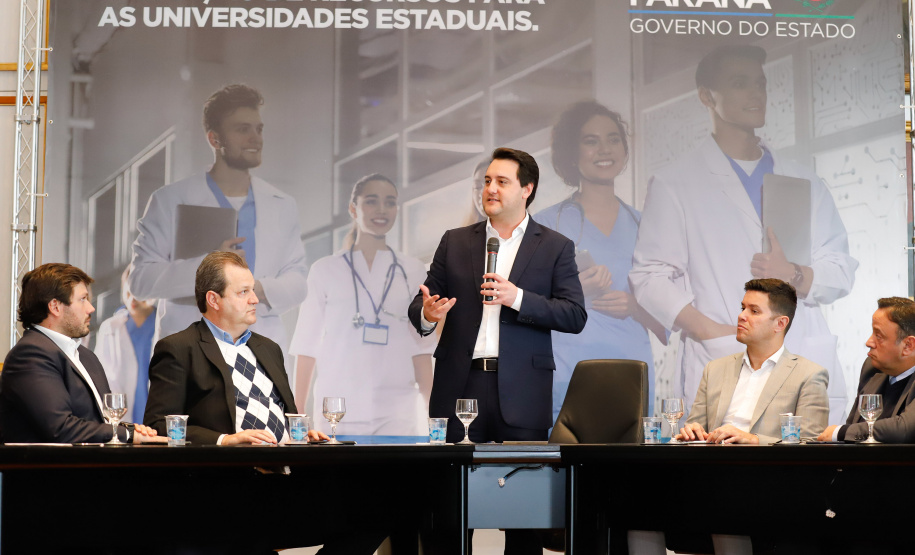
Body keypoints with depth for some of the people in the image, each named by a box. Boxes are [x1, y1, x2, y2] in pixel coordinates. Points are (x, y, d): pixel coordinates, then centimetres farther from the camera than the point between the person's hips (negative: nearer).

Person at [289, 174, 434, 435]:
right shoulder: (325, 270, 10)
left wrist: (431, 409, 0)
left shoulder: (412, 271, 11)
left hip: (396, 412, 0)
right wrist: (297, 411, 3)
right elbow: (307, 345, 8)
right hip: (337, 409, 0)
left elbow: (421, 346, 8)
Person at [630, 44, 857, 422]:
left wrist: (795, 276, -6)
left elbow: (842, 270, 16)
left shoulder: (804, 183, 21)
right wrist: (710, 331, -12)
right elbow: (650, 276, 1)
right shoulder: (674, 185, 9)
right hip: (725, 374, -3)